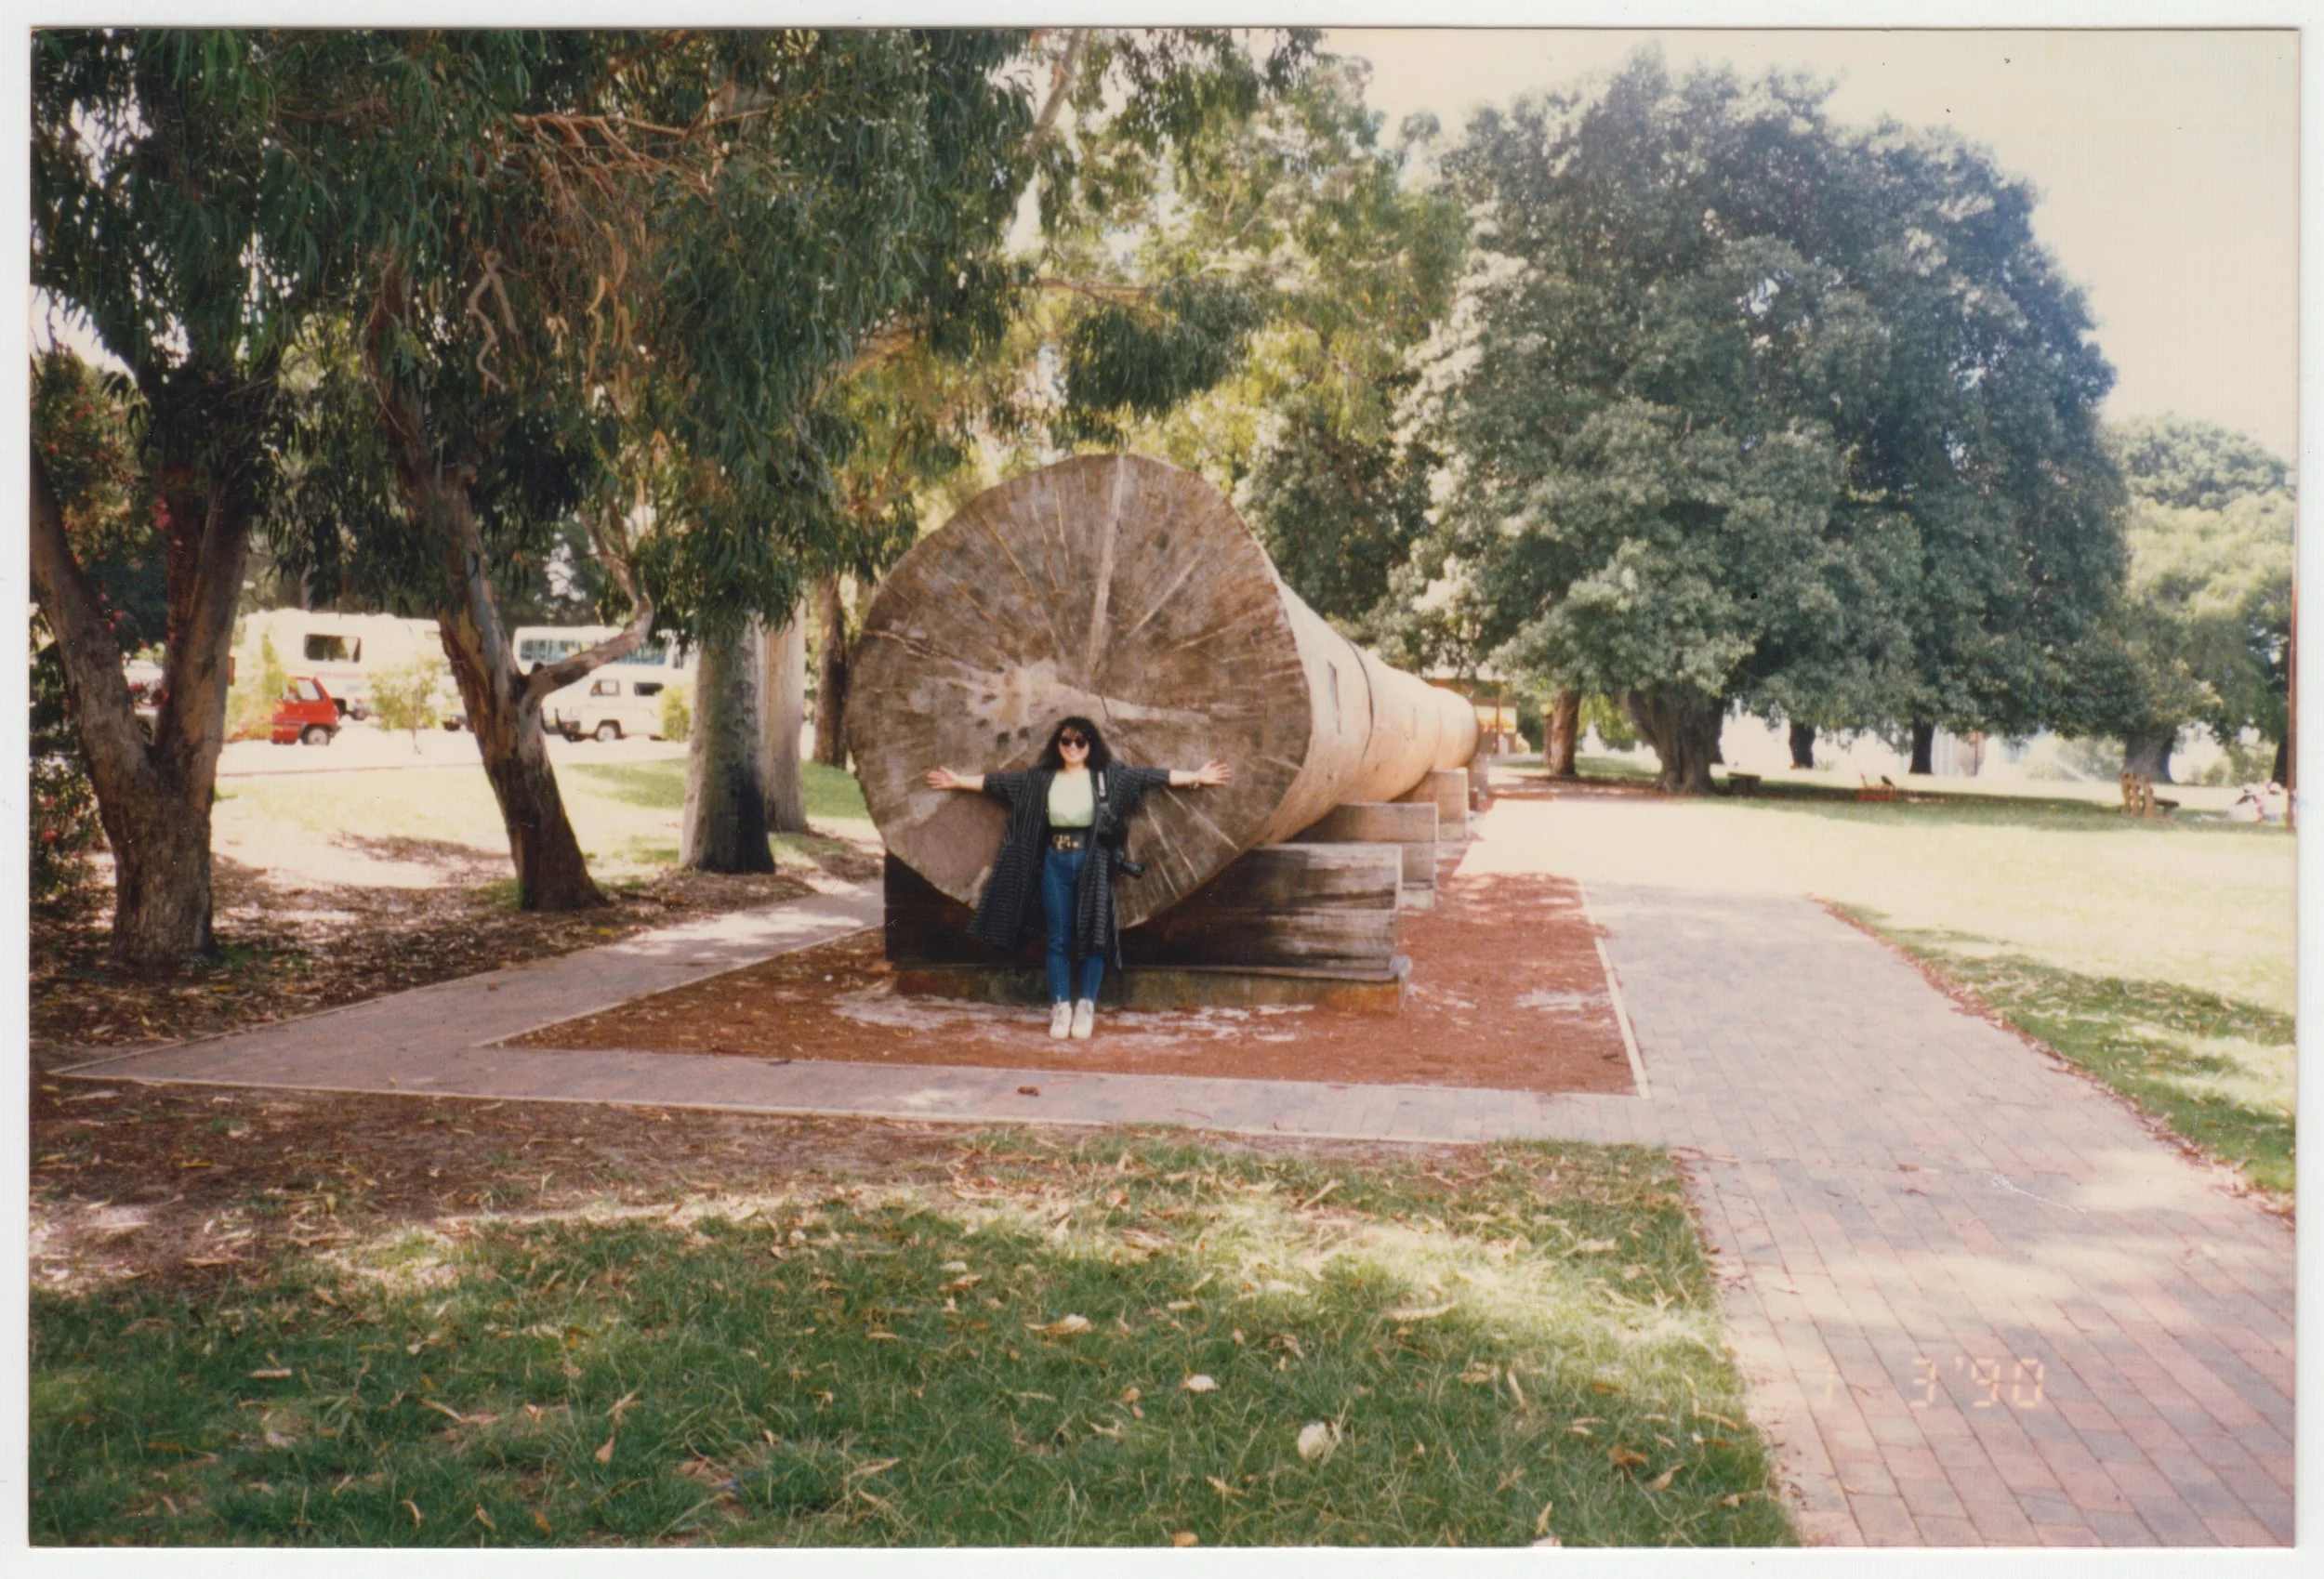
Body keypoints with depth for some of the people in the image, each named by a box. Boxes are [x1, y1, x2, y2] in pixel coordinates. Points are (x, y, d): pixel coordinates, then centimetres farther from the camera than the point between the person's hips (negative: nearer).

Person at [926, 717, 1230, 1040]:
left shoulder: (1109, 776, 0)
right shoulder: (1040, 779, 6)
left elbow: (1154, 776, -3)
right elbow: (998, 782, 10)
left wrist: (1196, 777, -8)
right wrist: (958, 780, 10)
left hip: (1093, 862, -2)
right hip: (1055, 862, 2)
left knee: (1092, 937, 1)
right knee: (1058, 939, 5)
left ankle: (1086, 1008, 9)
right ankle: (1060, 1007, 10)